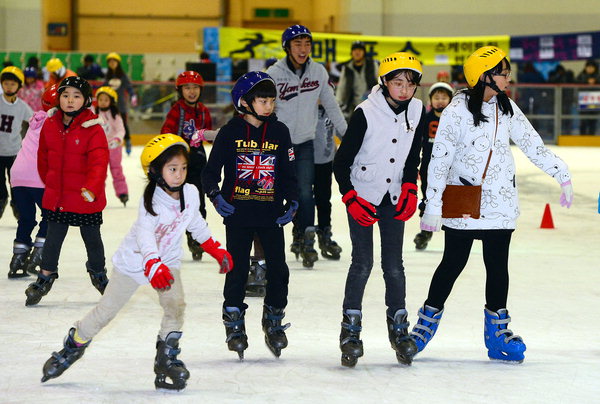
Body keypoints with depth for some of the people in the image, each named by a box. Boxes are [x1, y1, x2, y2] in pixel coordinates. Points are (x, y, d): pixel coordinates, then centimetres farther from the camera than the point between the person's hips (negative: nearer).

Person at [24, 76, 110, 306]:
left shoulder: (93, 129, -14)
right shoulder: (50, 125, 1)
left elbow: (99, 160, -21)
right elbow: (43, 157, 14)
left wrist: (92, 188, -33)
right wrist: (49, 182, 18)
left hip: (85, 198, -3)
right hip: (56, 196, 3)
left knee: (92, 237, 13)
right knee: (53, 237, 9)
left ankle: (98, 273, 35)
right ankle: (46, 276, 23)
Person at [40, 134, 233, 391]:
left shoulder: (190, 194, -10)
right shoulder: (152, 201, -29)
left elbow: (195, 223, 12)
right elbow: (145, 234, -44)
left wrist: (216, 250, 17)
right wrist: (153, 266, -60)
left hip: (167, 260, 4)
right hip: (134, 261, -4)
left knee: (175, 305, -20)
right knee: (106, 310, 4)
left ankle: (167, 358, -6)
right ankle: (74, 346, 26)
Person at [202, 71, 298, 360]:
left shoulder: (279, 132, 5)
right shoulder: (230, 133, -2)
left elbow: (289, 172, 10)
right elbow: (211, 171, 2)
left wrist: (292, 202, -3)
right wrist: (215, 196, -14)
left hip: (271, 213, 2)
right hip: (238, 213, -2)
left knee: (278, 269, 0)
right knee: (237, 269, 2)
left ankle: (273, 321, 18)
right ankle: (234, 324, 14)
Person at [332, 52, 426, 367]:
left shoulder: (417, 111, -3)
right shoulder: (366, 113, -18)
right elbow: (341, 162, -12)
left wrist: (409, 188, -1)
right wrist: (351, 198, -19)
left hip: (394, 198, 4)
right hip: (362, 196, -4)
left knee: (394, 265, 2)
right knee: (362, 263, -8)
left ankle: (398, 328, 15)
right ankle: (350, 329, 2)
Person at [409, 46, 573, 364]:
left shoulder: (506, 108, 6)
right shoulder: (458, 109, -10)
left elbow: (532, 144, 12)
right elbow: (440, 157, -11)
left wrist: (562, 175, 7)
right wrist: (433, 205, -13)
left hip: (500, 203, 4)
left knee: (497, 265, 7)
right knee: (453, 263, 2)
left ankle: (497, 331, 17)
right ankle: (427, 322, 19)